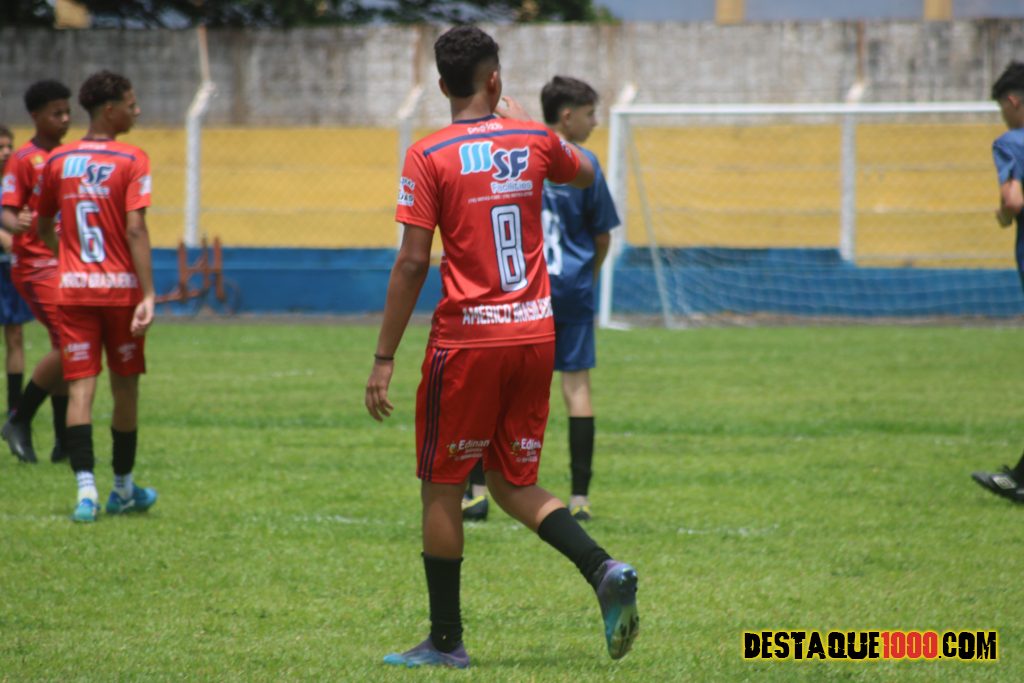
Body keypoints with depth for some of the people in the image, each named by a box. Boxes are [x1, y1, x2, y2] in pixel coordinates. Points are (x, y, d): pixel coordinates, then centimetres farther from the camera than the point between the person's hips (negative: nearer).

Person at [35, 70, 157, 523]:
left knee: (80, 388, -2)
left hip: (73, 290, 3)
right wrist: (148, 295, -17)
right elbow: (135, 230, -16)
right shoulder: (131, 161, -8)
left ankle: (86, 487, -17)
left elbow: (43, 226, 15)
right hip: (121, 288, -3)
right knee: (125, 388, 12)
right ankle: (122, 489, 23)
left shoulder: (56, 161, 5)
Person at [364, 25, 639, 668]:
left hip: (468, 339, -4)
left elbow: (413, 263, -11)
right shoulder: (533, 141, 5)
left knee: (442, 488, 7)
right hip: (536, 336, 5)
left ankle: (446, 641, 10)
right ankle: (606, 571, -7)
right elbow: (585, 173, 29)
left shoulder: (429, 157, -7)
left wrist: (384, 360, -7)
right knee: (516, 484, 15)